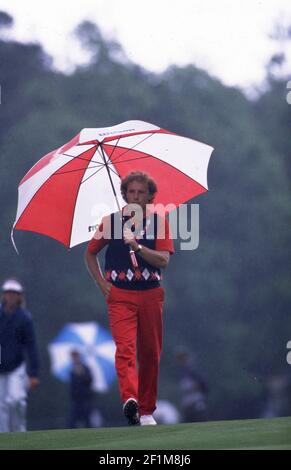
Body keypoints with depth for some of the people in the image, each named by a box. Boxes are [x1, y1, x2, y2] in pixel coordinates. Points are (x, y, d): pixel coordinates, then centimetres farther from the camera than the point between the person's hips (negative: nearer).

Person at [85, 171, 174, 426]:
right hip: (120, 295, -2)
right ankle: (130, 399, -37)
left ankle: (147, 410, 19)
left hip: (151, 295, 2)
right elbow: (90, 253, 17)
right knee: (125, 347, -20)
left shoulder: (159, 221, 5)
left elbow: (164, 260, -7)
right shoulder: (110, 221, 5)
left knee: (150, 353, 7)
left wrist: (137, 246, -20)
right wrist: (102, 283, 5)